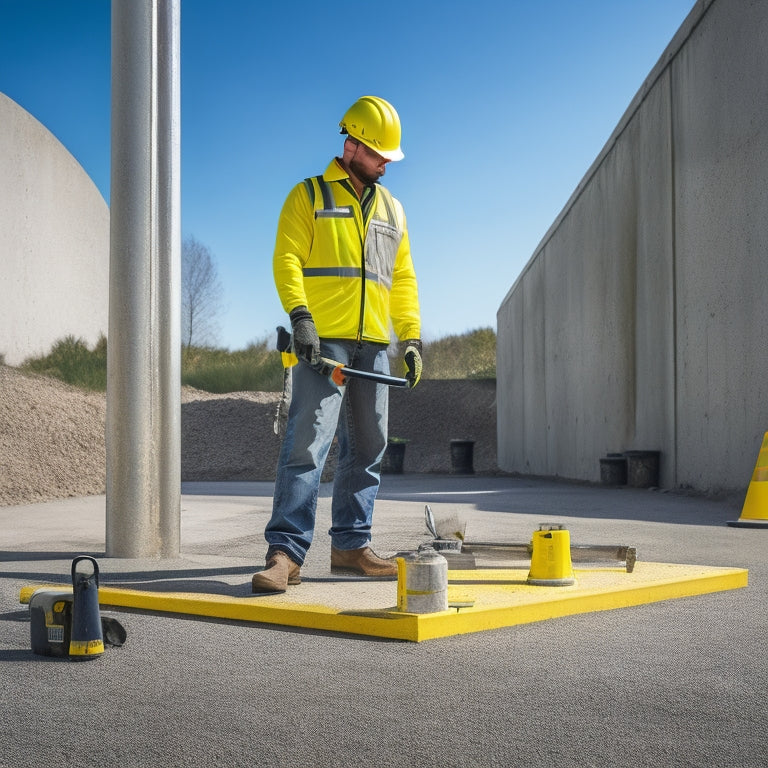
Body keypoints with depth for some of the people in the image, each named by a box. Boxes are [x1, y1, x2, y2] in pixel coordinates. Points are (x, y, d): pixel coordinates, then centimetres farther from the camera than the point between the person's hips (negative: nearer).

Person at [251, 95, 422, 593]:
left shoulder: (391, 208, 22)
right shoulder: (308, 196, 6)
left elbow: (403, 279, 22)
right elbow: (287, 259, -4)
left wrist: (412, 336, 11)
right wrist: (300, 315, -19)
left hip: (373, 347, 6)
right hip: (323, 342, -6)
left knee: (367, 450, 6)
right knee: (307, 444, -13)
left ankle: (351, 546, 14)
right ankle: (285, 552, -14)